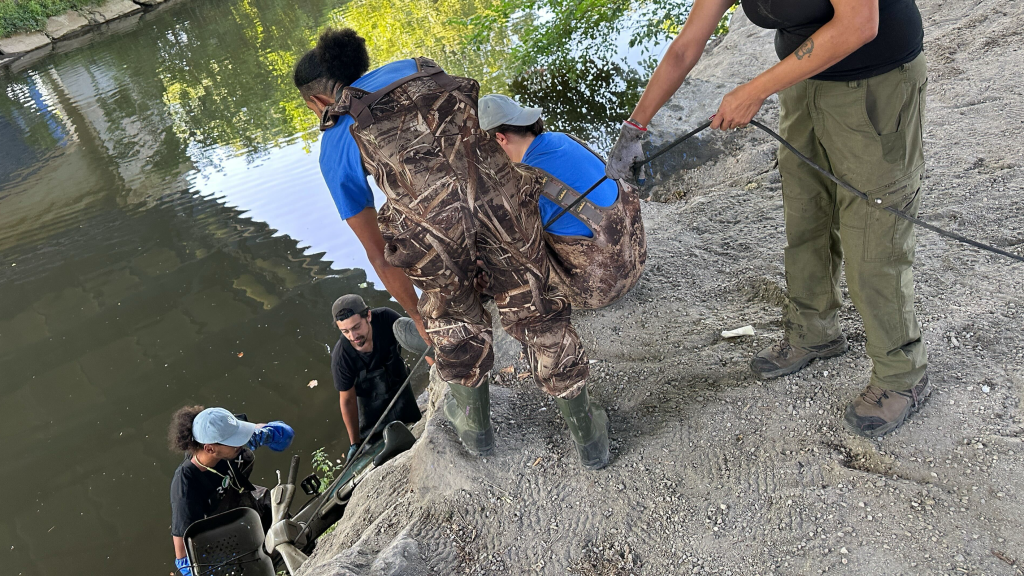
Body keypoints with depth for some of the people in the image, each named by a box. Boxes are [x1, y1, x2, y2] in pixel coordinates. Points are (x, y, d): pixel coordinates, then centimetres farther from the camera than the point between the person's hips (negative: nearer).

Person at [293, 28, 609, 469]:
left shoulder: (335, 143, 19)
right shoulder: (416, 68, 28)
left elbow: (377, 247, 21)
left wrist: (415, 314, 33)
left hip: (431, 228, -2)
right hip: (501, 198, 2)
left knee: (453, 319, 29)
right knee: (537, 315, 21)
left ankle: (475, 425, 50)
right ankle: (588, 436, 37)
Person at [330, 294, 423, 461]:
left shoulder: (386, 318, -35)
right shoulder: (341, 358, -34)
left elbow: (415, 337, -18)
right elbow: (347, 400, -20)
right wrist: (355, 444, -12)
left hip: (399, 386, 2)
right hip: (370, 401, -1)